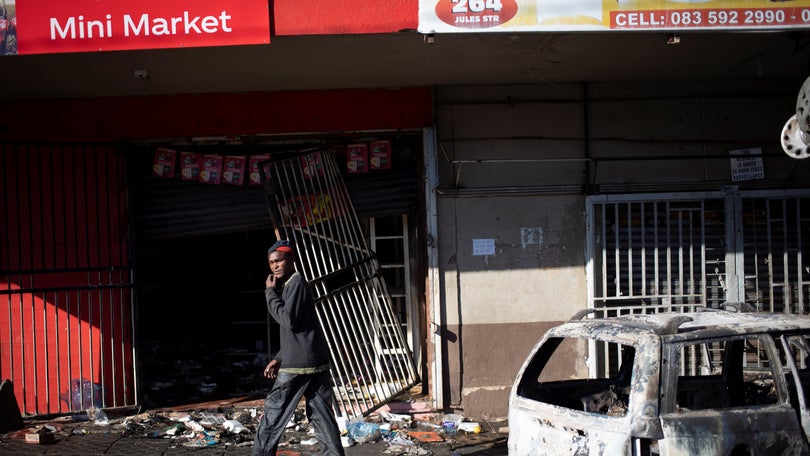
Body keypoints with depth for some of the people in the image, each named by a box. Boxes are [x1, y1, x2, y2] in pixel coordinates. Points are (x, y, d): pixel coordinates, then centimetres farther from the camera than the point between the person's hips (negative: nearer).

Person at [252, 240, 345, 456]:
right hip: (316, 363, 9)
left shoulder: (296, 283, -9)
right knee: (322, 416, 6)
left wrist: (270, 293, -10)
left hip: (298, 365, -9)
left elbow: (288, 320, -19)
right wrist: (279, 358, 17)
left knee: (274, 414, 1)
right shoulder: (290, 284, 20)